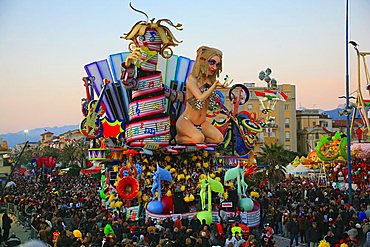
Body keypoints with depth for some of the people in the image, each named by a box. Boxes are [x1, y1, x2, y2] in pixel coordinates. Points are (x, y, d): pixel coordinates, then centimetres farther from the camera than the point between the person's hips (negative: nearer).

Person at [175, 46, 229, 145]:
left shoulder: (211, 80, 7)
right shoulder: (192, 79, -12)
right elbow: (201, 97, -26)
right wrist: (215, 85, -20)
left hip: (202, 123, 7)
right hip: (186, 121, -7)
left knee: (219, 139, -17)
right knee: (199, 138, -33)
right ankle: (178, 138, -4)